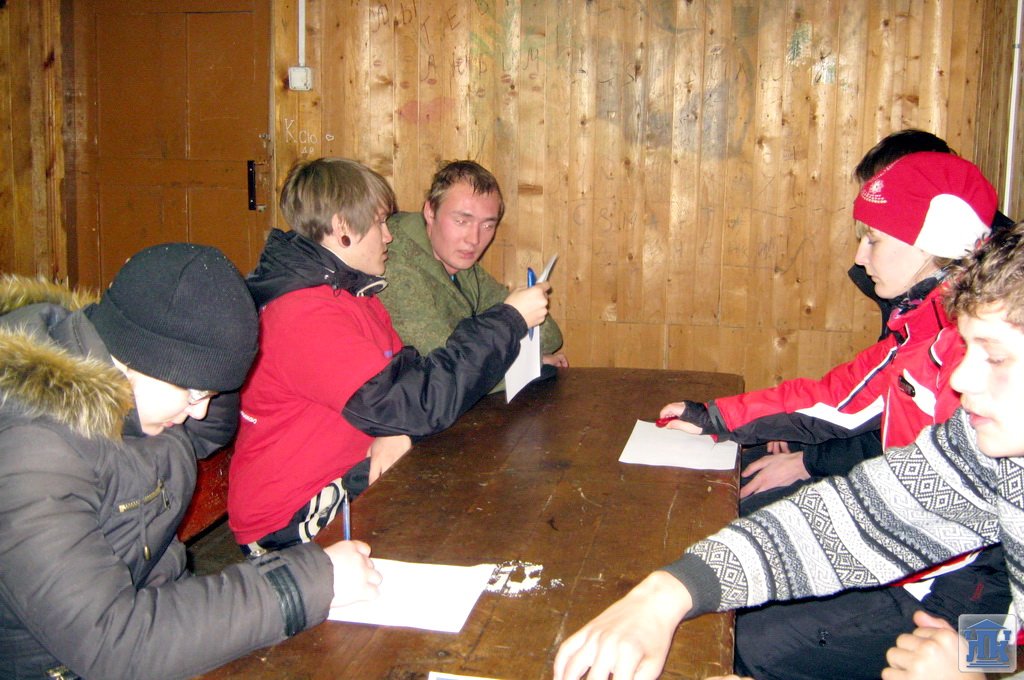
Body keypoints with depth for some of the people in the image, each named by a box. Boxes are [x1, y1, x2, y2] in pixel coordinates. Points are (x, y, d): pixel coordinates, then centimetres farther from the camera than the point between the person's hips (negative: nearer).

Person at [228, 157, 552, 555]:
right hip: (290, 520, -9)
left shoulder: (352, 294, 8)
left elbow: (408, 373, 8)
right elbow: (421, 401, -29)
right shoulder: (304, 315, -25)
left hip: (346, 477, 9)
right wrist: (508, 319, -20)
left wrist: (399, 429, -16)